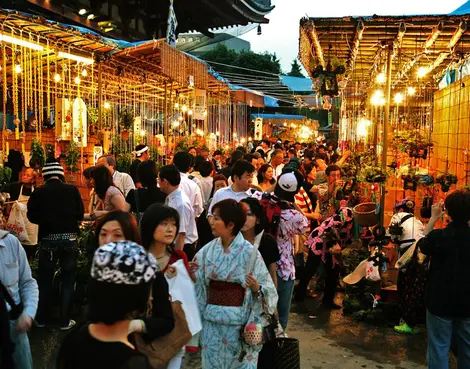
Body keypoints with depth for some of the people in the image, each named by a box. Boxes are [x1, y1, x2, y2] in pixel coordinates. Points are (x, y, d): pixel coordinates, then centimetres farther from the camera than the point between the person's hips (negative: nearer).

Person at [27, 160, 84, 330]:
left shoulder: (38, 192, -5)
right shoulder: (72, 190, -4)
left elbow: (32, 216, -3)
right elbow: (80, 214, -1)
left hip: (48, 239, 0)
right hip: (69, 238, 0)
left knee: (45, 280, 14)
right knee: (68, 280, 9)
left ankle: (41, 319, 22)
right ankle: (65, 321, 12)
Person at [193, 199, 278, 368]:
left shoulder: (248, 252, -14)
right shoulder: (208, 250, -1)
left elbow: (265, 285, -10)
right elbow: (198, 282, 4)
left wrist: (257, 288, -29)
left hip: (237, 320, -4)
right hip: (211, 318, 4)